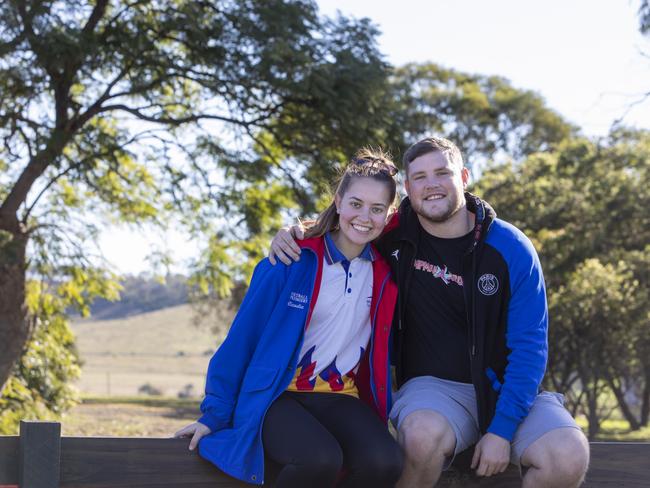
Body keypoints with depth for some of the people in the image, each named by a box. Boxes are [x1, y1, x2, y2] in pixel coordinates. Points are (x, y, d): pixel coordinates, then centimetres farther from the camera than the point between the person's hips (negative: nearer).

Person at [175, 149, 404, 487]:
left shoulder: (384, 275, 5)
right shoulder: (292, 261, -7)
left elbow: (381, 354, 18)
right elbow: (242, 338, -3)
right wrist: (214, 415, -1)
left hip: (339, 399, 4)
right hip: (277, 396, -4)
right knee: (321, 459, -36)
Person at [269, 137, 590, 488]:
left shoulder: (510, 249, -6)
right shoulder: (395, 234, -1)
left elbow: (528, 346, -8)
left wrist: (501, 430, -17)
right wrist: (294, 235, -4)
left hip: (505, 388, 0)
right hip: (432, 385, 0)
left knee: (567, 457, -29)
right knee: (423, 435, -37)